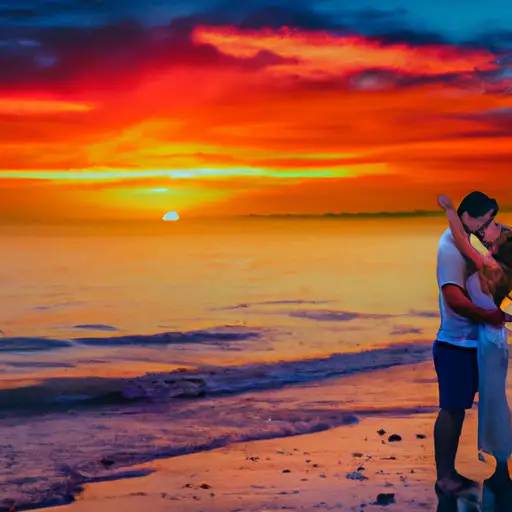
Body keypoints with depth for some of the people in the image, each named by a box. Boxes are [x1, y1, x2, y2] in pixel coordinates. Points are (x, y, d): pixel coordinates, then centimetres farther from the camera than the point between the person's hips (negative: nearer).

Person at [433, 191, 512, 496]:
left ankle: (450, 473, 23)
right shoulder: (451, 247, -17)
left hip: (467, 342, 9)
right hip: (456, 344, -9)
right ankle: (444, 477, 9)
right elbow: (455, 299, -24)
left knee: (457, 409, 14)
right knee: (451, 410, -1)